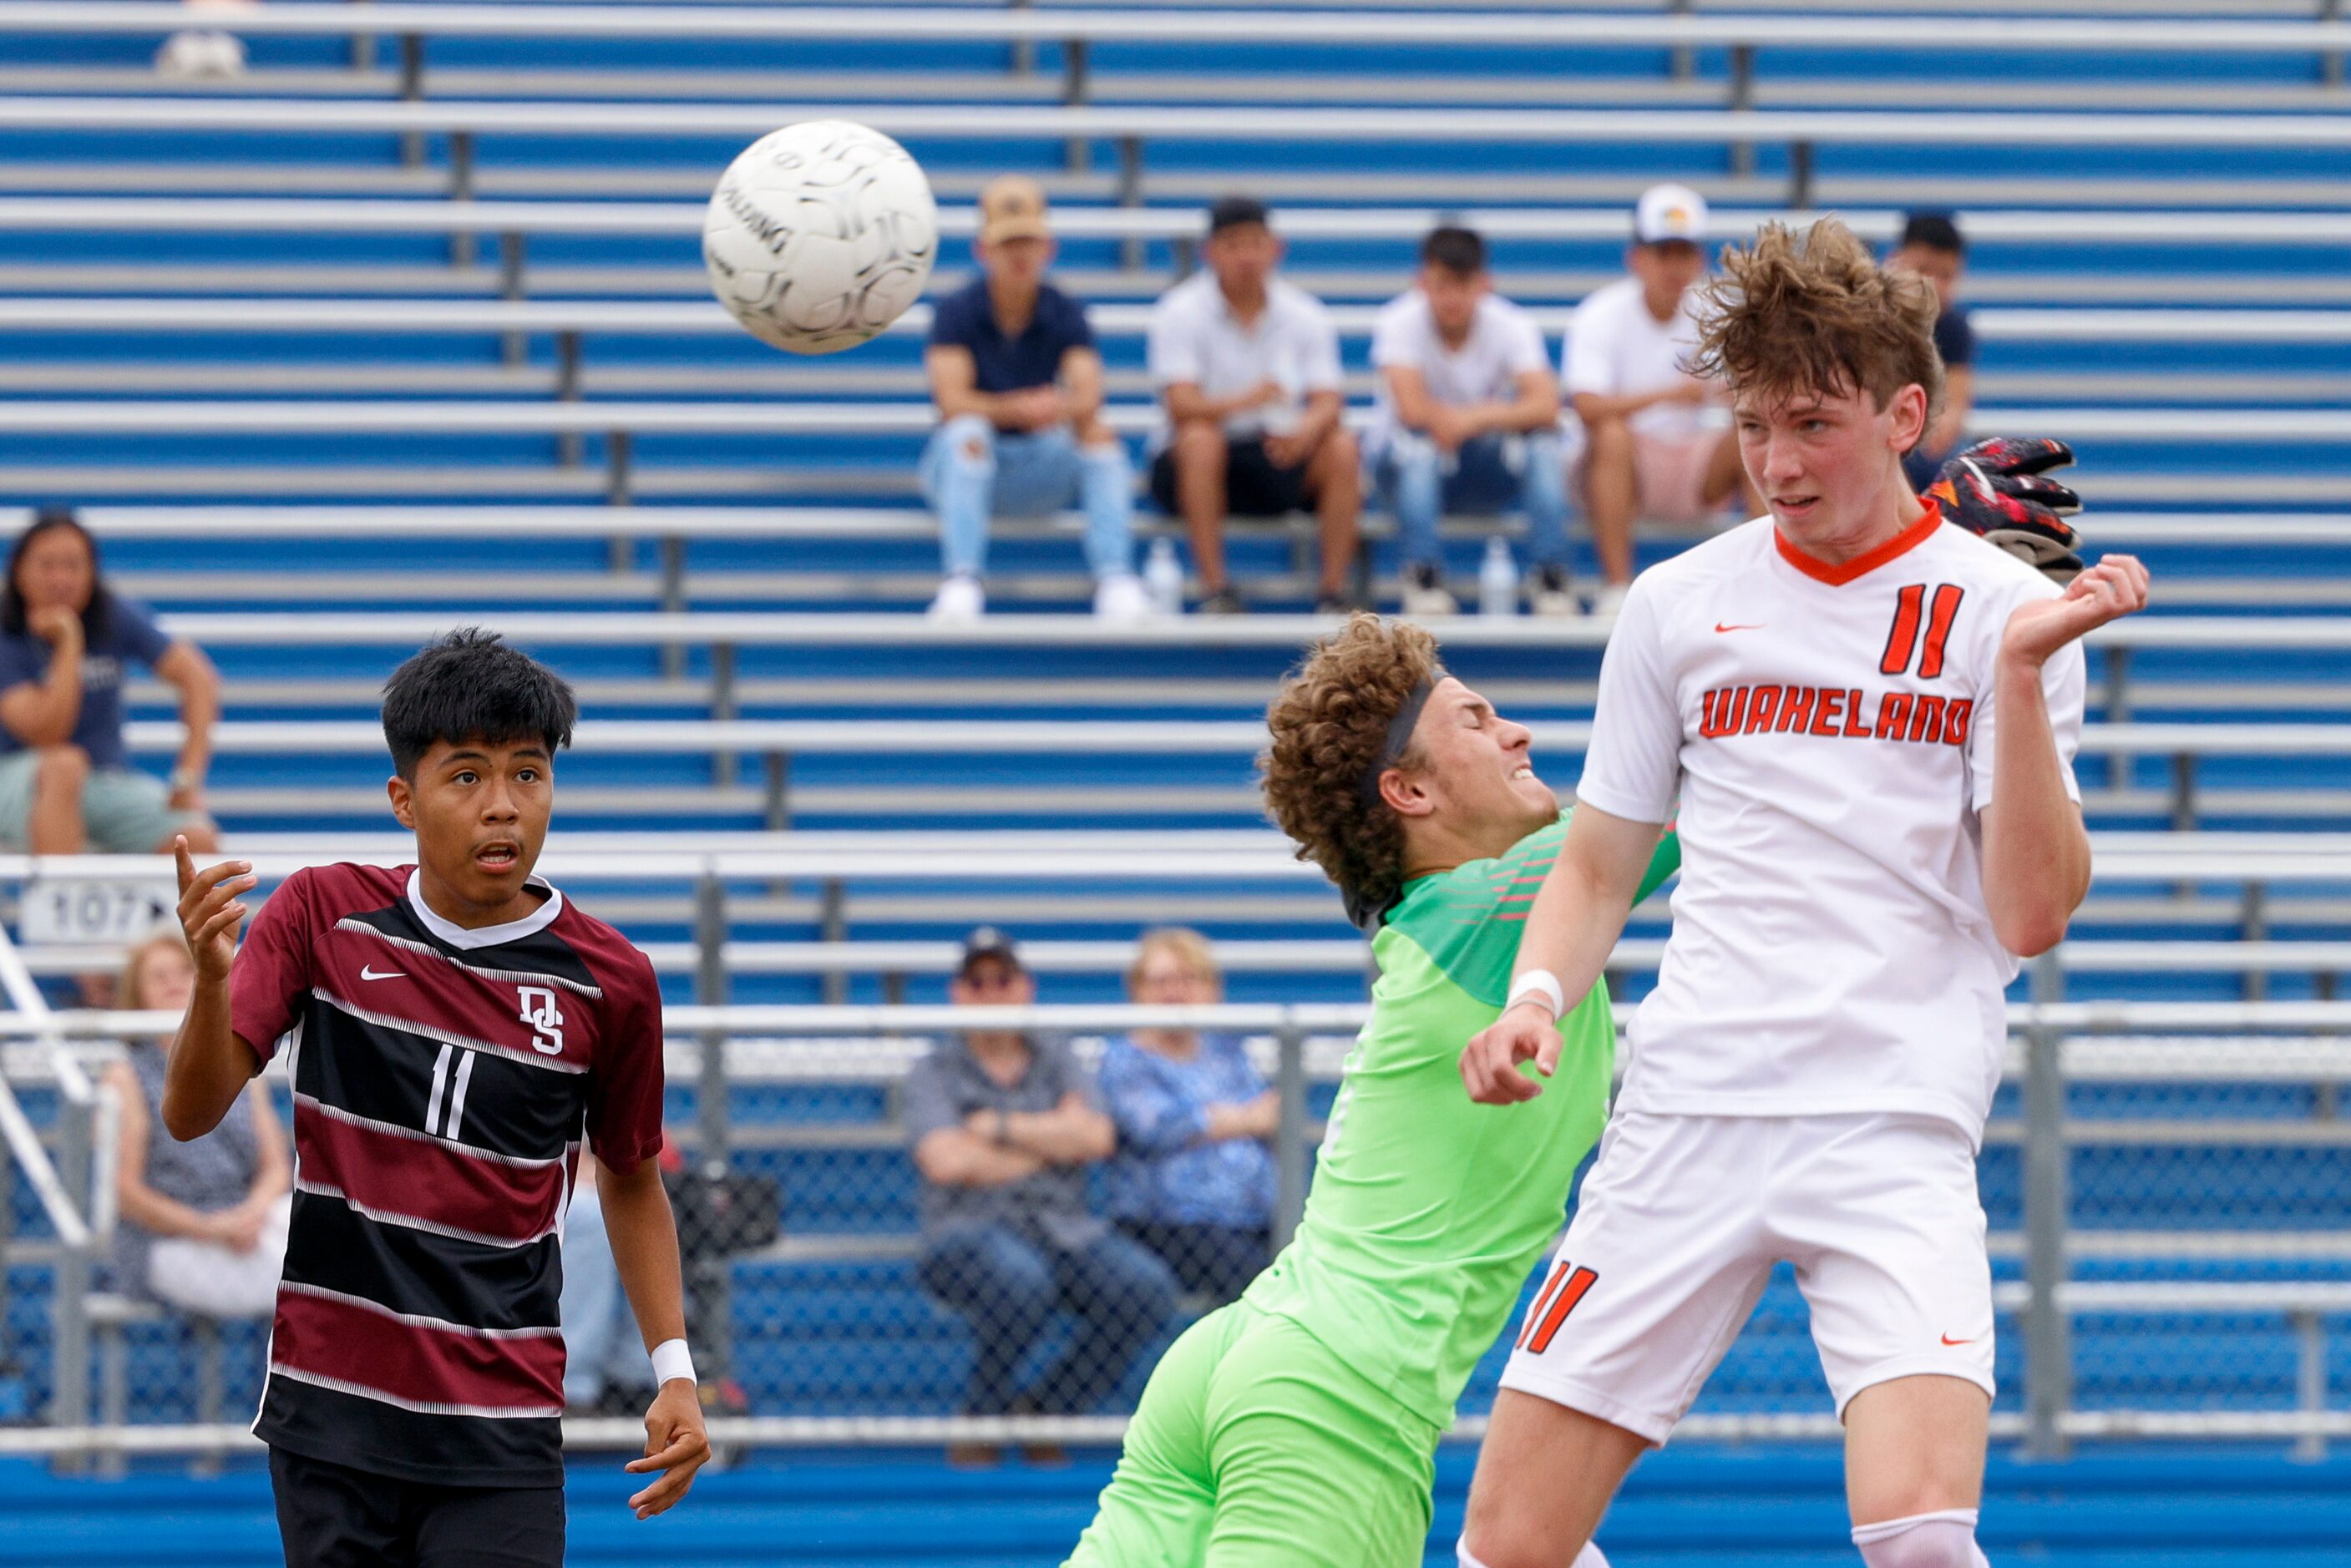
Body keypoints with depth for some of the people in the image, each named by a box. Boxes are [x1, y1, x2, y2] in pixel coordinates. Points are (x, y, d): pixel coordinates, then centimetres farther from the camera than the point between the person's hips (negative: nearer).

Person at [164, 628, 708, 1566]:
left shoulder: (608, 981, -1)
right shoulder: (325, 916, -1)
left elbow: (630, 1180, 14)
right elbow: (191, 1114, -4)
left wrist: (675, 1371, 5)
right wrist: (213, 977, -24)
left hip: (502, 1436, -1)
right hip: (330, 1408, 1)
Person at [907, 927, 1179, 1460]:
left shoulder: (1059, 1065, 18)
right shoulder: (935, 1072, 8)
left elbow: (1096, 1140, -1)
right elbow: (946, 1162, -10)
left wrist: (999, 1127, -4)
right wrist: (1054, 1138, -1)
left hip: (1065, 1229, 4)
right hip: (969, 1232, -4)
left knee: (1146, 1286, -25)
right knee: (1021, 1277, -40)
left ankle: (1045, 1408, -10)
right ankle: (982, 1419, -16)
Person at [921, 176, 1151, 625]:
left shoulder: (1064, 314, 0)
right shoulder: (957, 312, -6)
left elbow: (1088, 399, -16)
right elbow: (952, 401, -19)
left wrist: (1059, 409, -41)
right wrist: (1017, 409, -37)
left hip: (1040, 472, 2)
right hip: (965, 467, -2)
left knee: (1100, 436, -25)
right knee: (968, 432, -35)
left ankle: (1115, 579, -32)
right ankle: (962, 583, -45)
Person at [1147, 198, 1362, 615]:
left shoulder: (1305, 315, 2)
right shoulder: (1181, 312, -7)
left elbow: (1329, 402, -8)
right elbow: (1181, 405, -20)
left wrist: (1308, 428, -35)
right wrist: (1244, 401, -42)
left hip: (1282, 460, 2)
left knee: (1342, 448, -25)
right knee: (1199, 439, -35)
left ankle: (1334, 592, -20)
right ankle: (1215, 589, -32)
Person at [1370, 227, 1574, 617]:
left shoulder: (1512, 327, -11)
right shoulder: (1399, 323, -16)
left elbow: (1546, 407, -26)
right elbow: (1412, 409, -30)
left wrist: (1473, 419, -37)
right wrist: (1498, 414, -21)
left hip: (1488, 468, 2)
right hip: (1411, 466, -2)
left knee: (1544, 440, -27)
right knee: (1416, 440, -35)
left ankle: (1552, 578, -27)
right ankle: (1423, 578, -33)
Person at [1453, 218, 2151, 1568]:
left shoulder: (1998, 609, 3)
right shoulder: (1679, 605, 11)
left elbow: (2031, 915, -4)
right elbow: (1599, 865, 22)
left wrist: (2024, 671, -14)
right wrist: (1536, 998, 2)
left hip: (1896, 1135, -3)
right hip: (1685, 1108, 3)